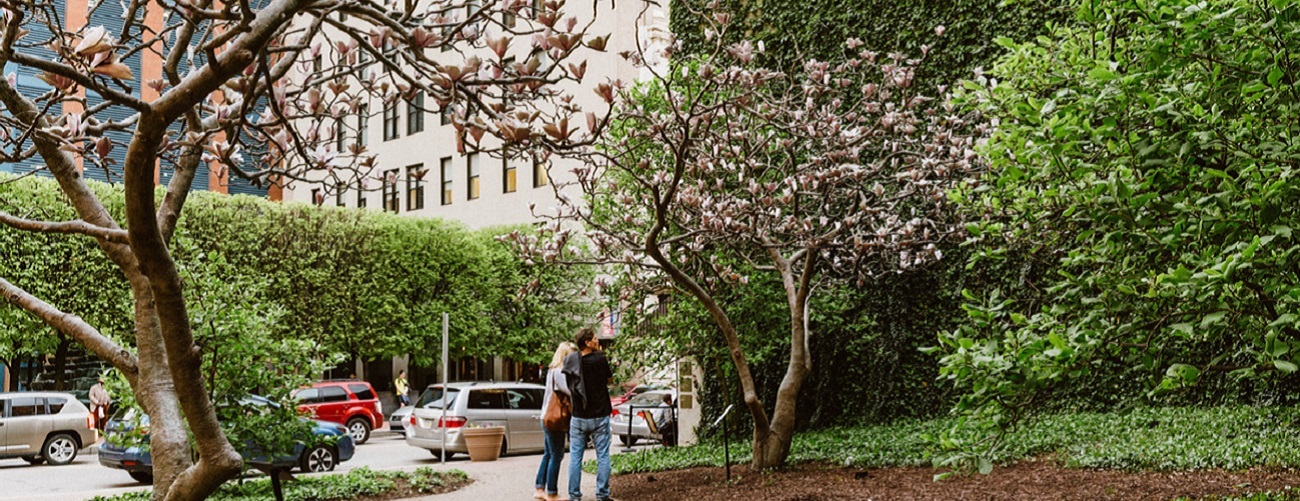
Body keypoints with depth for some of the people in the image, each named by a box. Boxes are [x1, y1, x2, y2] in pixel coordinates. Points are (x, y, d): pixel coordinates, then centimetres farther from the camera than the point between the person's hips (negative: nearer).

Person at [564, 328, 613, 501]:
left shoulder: (570, 361, -4)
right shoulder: (600, 359, -13)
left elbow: (567, 386, 8)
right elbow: (610, 380, 3)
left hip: (578, 417, 3)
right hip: (600, 417, -3)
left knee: (575, 457, 9)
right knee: (602, 457, 6)